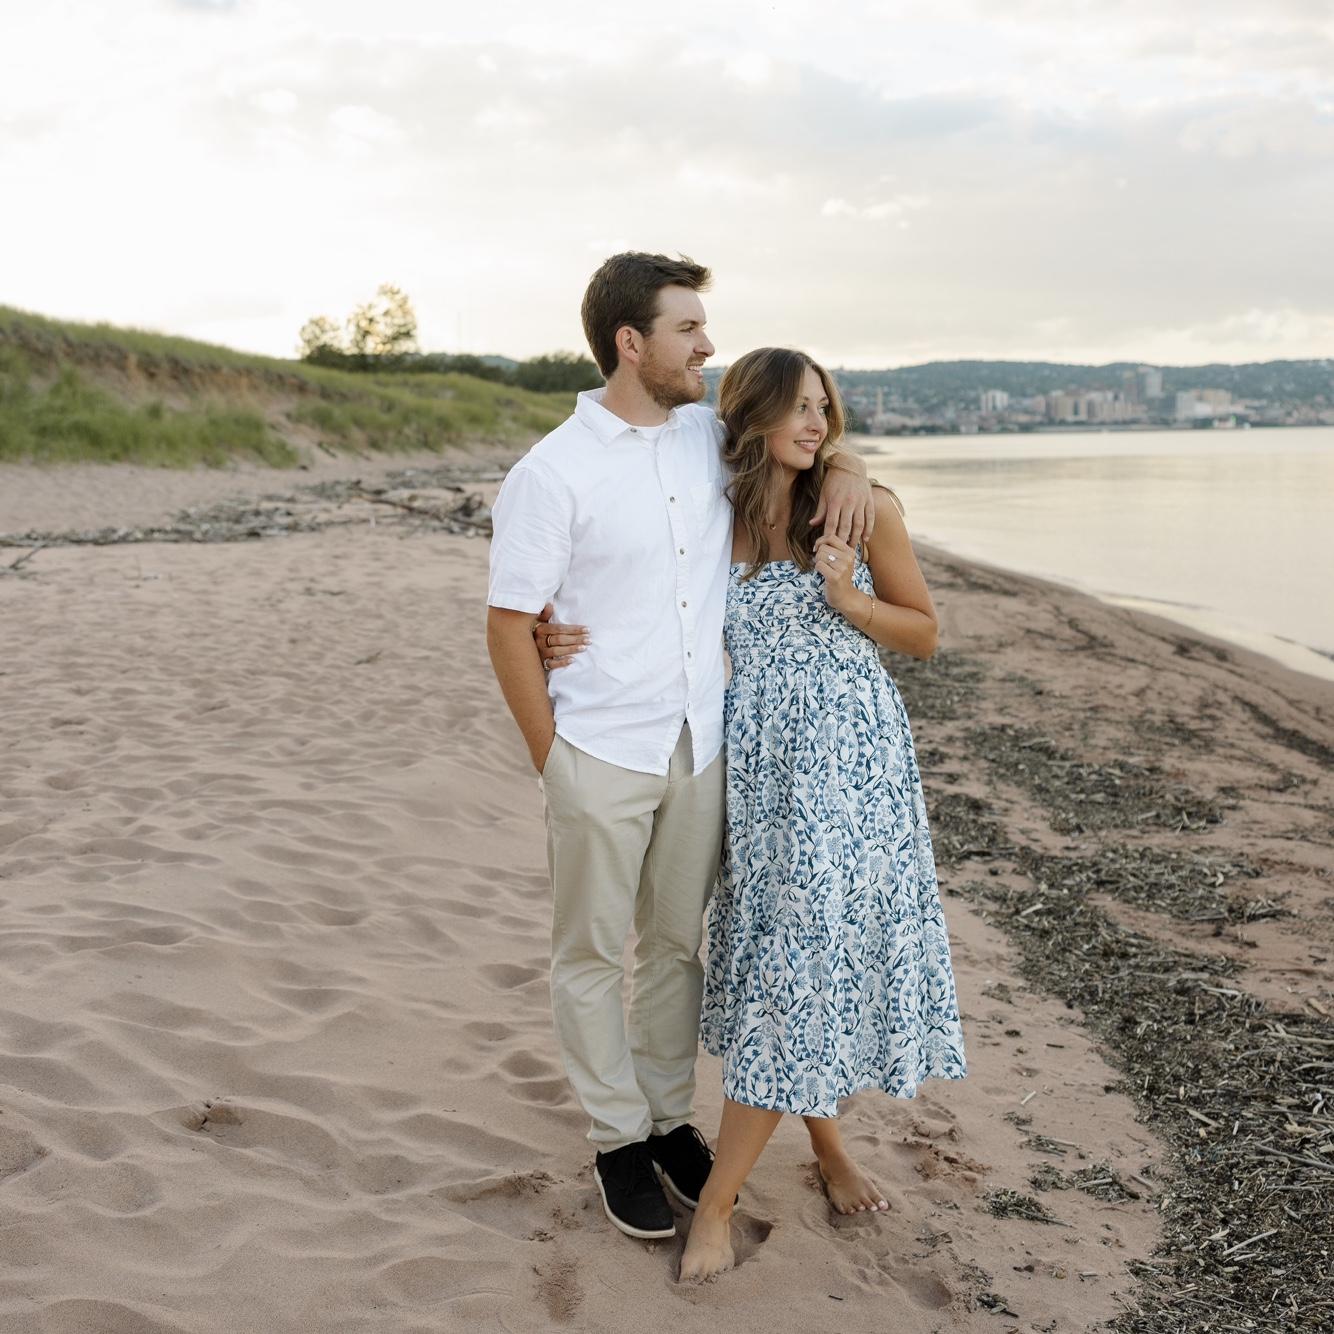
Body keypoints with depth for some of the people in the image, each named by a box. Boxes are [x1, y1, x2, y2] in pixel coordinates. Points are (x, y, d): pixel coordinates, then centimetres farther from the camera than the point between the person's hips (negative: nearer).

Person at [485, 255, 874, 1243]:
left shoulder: (714, 438, 3)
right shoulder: (552, 475, -13)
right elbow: (509, 627, -10)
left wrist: (845, 468, -3)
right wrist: (553, 760, -8)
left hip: (701, 747, 5)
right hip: (601, 755, -5)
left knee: (680, 942, 16)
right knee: (594, 955, 9)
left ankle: (672, 1117, 33)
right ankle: (618, 1139, 26)